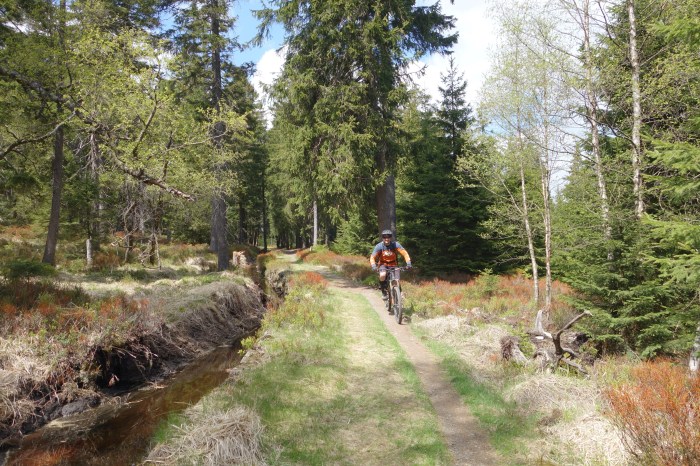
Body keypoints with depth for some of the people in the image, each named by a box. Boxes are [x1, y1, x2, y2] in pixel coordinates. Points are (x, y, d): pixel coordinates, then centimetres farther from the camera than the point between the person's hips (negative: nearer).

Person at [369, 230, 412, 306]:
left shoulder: (395, 244, -19)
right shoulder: (379, 246, -19)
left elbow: (404, 253, -24)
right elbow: (372, 257, -22)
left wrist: (408, 262, -39)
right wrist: (373, 266, -41)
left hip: (393, 265, 1)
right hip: (383, 264, -1)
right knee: (382, 275, -32)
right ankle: (384, 292, -11)